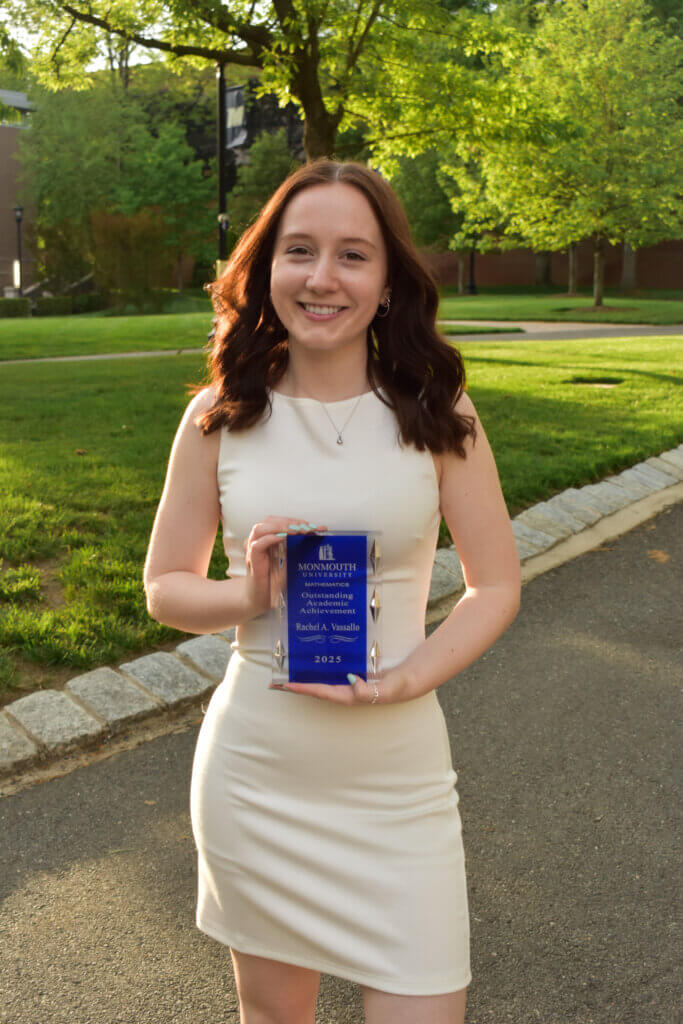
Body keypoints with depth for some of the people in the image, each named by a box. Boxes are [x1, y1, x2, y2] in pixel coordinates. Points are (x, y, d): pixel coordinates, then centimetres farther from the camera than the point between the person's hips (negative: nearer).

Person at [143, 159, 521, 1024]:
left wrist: (402, 680, -16)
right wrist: (250, 594, -17)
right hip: (252, 768, 1)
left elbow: (496, 587, -1)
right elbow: (163, 588, 4)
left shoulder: (439, 415, -5)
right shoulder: (220, 418, -3)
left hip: (396, 776, -1)